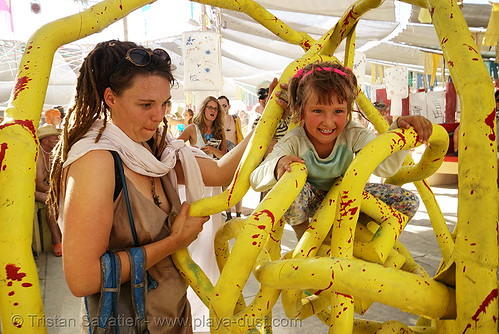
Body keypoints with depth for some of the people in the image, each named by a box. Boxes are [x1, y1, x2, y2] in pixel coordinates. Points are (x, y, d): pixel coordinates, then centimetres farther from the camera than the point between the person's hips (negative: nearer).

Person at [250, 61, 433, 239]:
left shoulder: (352, 134, -22)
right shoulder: (293, 142, -29)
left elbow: (384, 166, -33)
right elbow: (255, 181, -36)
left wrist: (399, 129, -47)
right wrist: (277, 166, -59)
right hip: (311, 202, -2)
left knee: (408, 202, -11)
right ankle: (303, 234, -7)